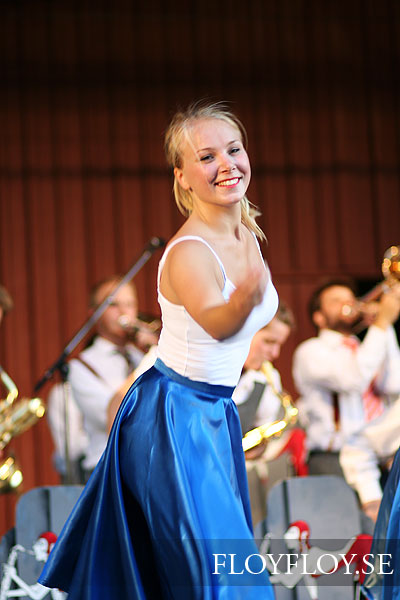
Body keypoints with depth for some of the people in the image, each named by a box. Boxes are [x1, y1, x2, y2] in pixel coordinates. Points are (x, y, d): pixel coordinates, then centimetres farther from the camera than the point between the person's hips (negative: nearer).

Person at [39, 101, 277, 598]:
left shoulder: (247, 235, 1)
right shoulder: (188, 253, -25)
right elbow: (216, 323, -46)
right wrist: (247, 296, -64)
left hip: (216, 411, 9)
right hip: (174, 415, -9)